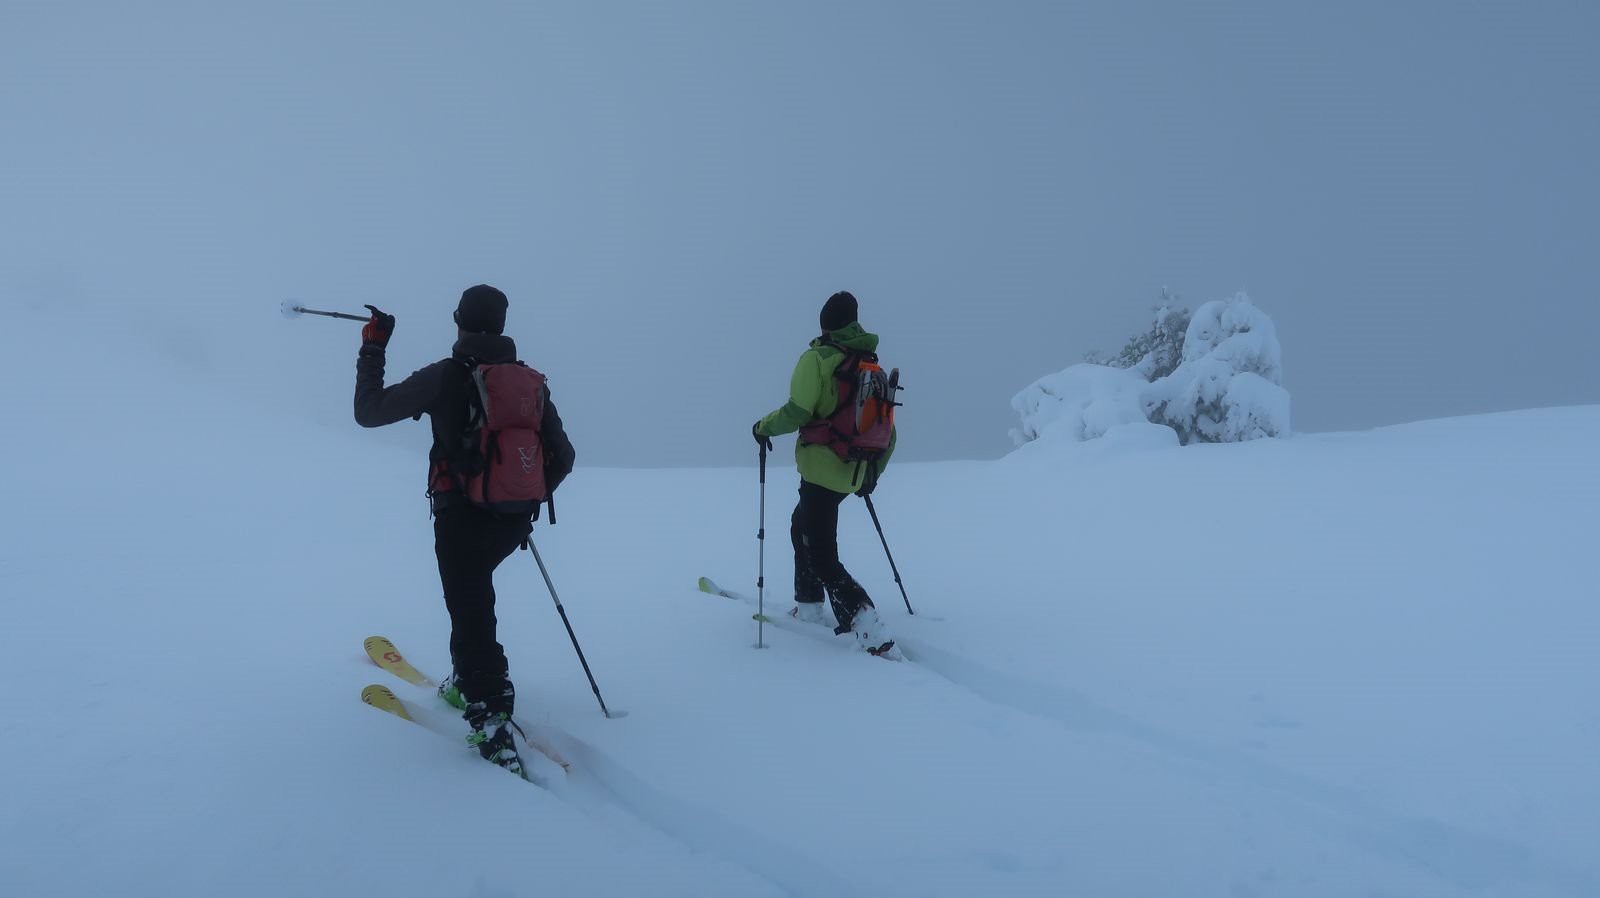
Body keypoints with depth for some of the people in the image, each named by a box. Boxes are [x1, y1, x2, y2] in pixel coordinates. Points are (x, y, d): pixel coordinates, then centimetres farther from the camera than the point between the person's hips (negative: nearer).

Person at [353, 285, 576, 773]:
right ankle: (466, 681, 35)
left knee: (471, 613, -2)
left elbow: (369, 412, -3)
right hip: (514, 523, 6)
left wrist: (373, 348, 8)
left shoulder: (446, 376, -9)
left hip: (462, 518, -5)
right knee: (472, 593, 29)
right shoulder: (533, 381, 6)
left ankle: (493, 723, -10)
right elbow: (563, 457, 10)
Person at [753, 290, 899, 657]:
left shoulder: (817, 358, -10)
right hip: (853, 473, 8)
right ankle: (808, 607, 31)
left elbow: (796, 412, -19)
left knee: (822, 558, -8)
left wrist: (763, 427, 1)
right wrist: (873, 473, 26)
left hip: (821, 468, -8)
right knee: (801, 526, 29)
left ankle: (874, 636, -20)